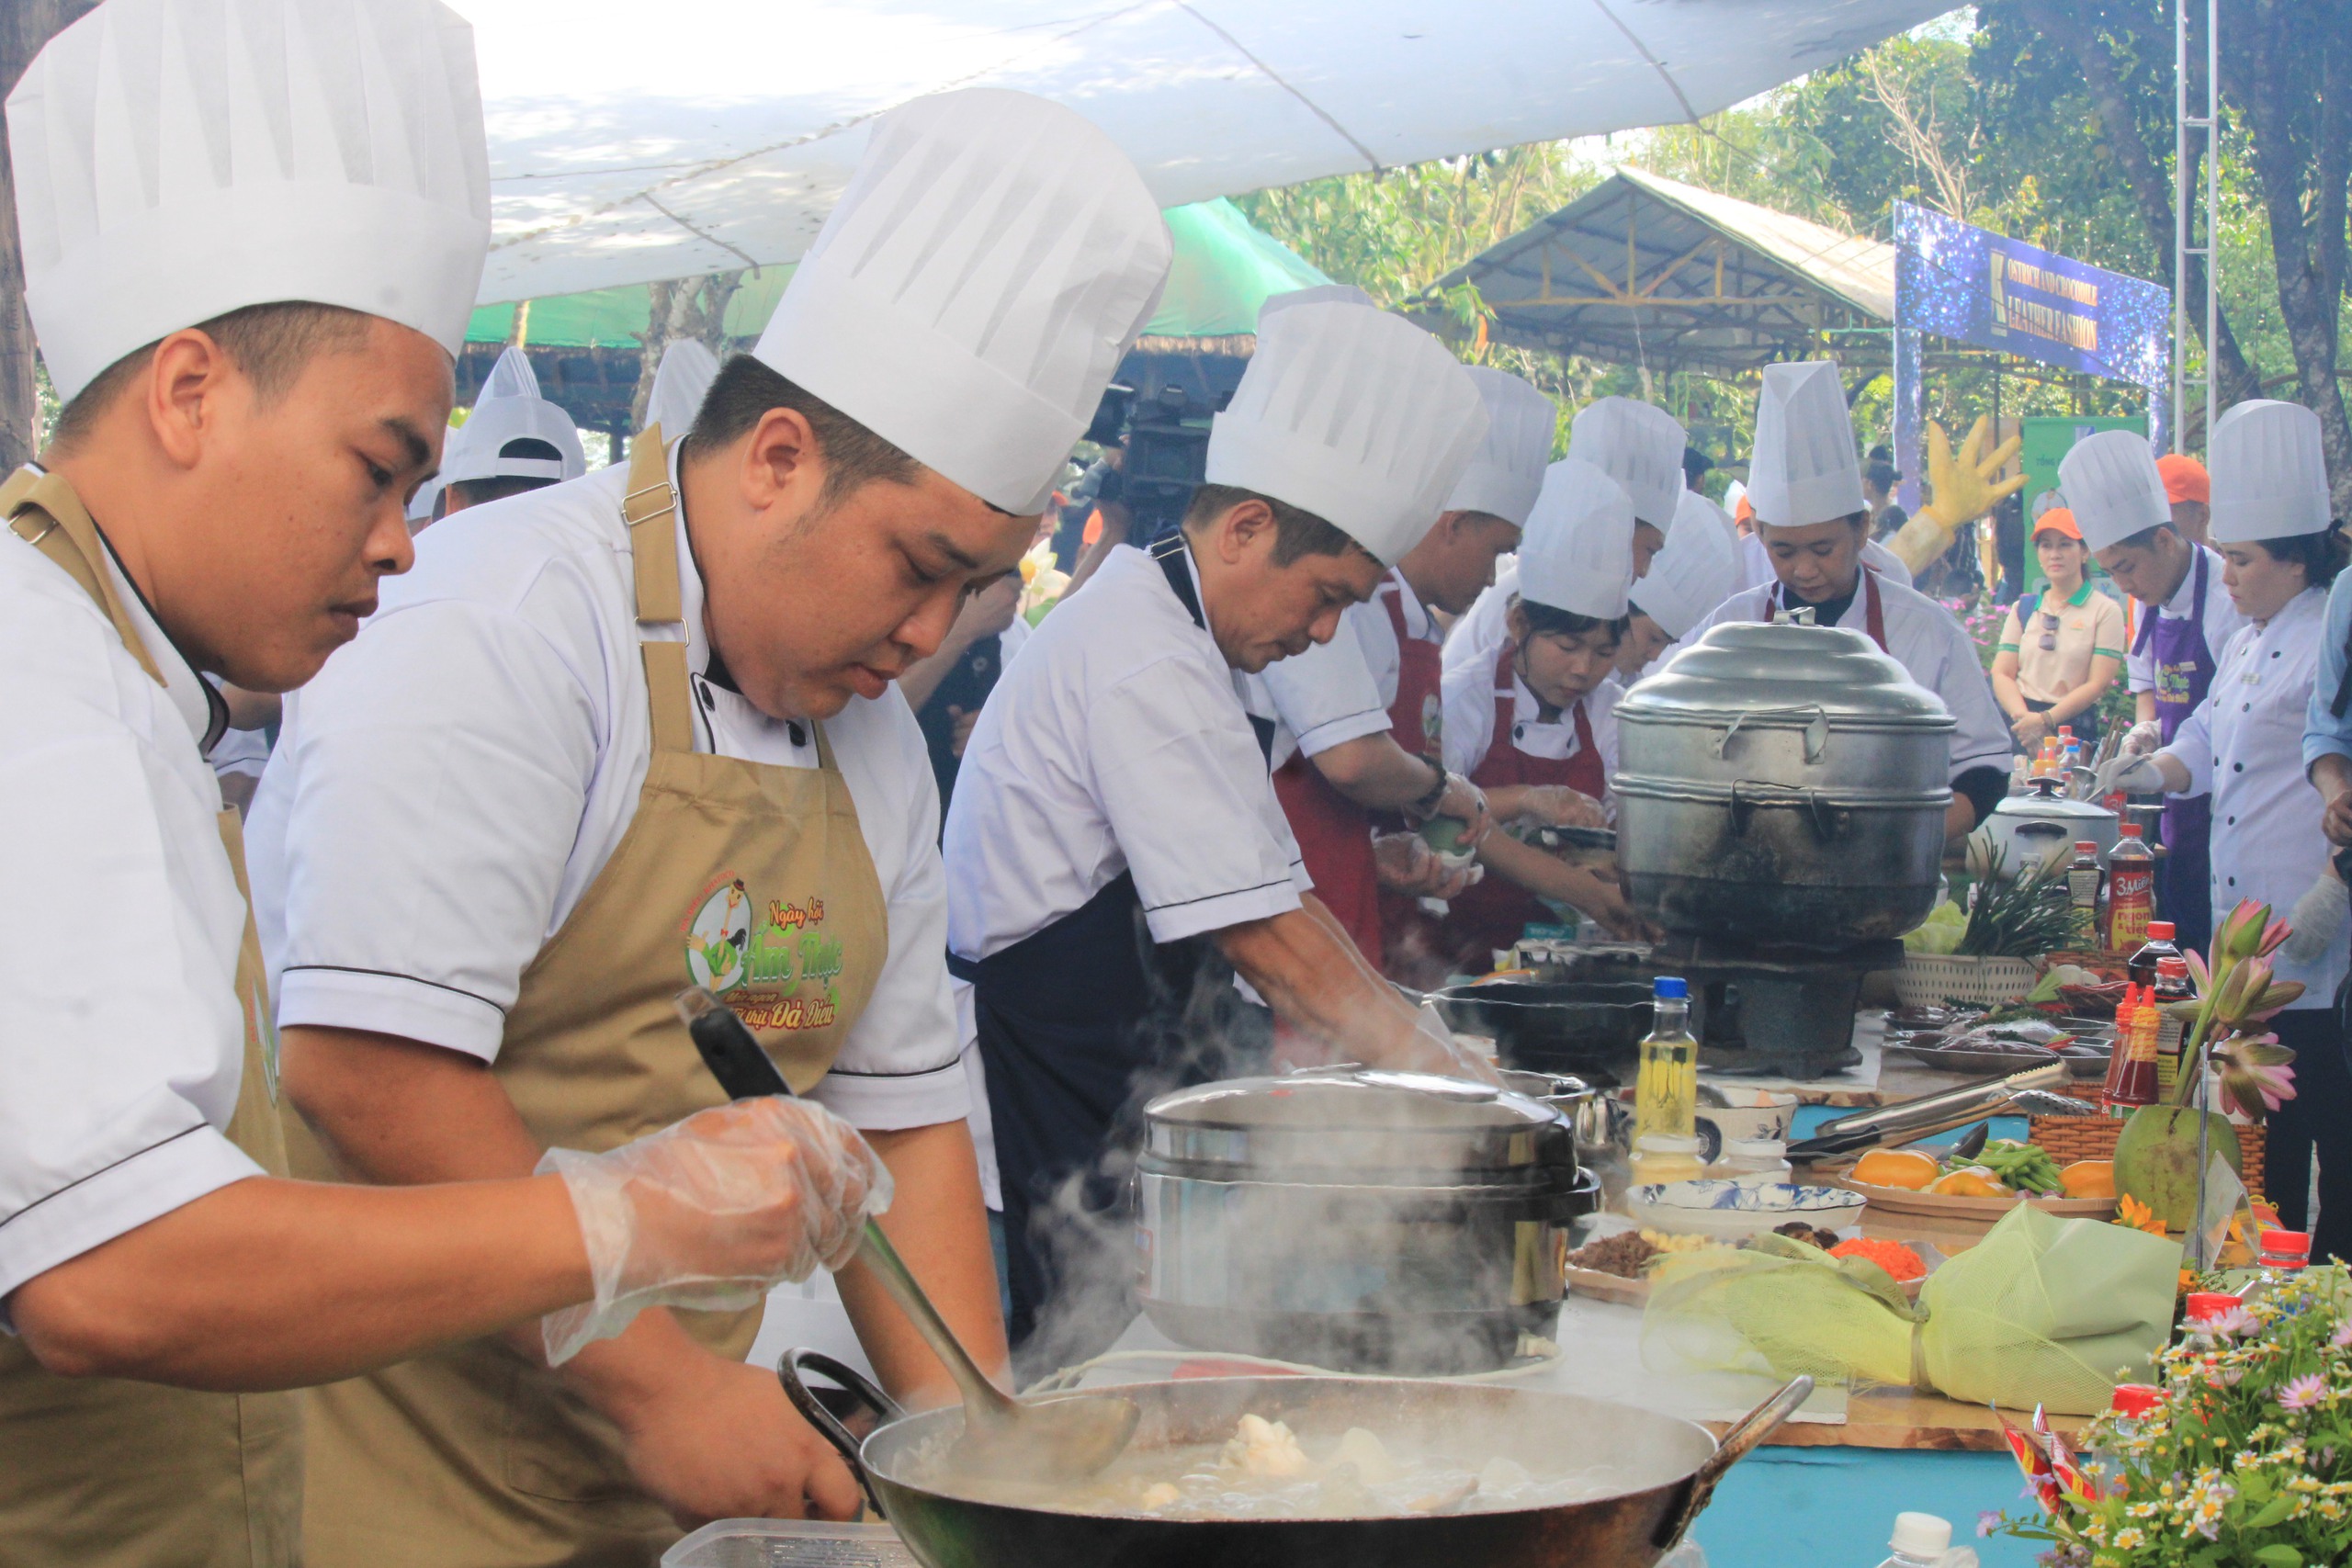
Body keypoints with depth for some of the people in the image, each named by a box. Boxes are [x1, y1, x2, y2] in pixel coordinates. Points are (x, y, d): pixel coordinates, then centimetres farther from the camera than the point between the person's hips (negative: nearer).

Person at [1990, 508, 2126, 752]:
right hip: (2020, 719, 3)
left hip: (2072, 725, -3)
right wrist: (2022, 716, -12)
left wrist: (2045, 720, -14)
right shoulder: (2023, 609, 18)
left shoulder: (2105, 611, 6)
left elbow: (2098, 684, -3)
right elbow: (2001, 673, 8)